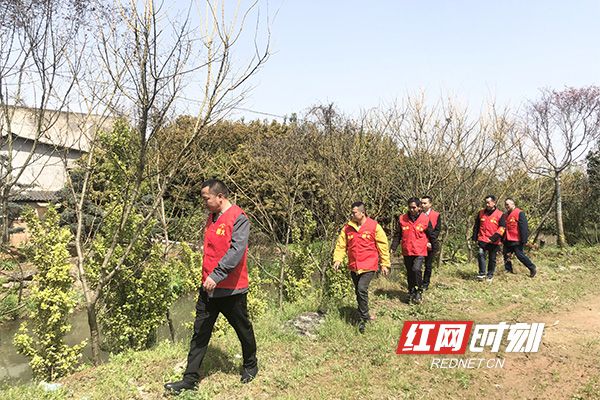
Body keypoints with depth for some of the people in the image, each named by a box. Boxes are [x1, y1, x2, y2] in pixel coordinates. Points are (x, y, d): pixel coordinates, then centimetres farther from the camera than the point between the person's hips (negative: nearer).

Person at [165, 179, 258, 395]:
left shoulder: (238, 219, -16)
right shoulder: (212, 217, 10)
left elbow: (236, 251, -26)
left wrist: (216, 276, -32)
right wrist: (207, 276, 18)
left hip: (231, 289, -7)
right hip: (208, 287, 7)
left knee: (243, 329, 13)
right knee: (200, 333, 7)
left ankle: (250, 366, 35)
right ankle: (191, 379, 13)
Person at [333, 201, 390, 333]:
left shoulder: (374, 226, -7)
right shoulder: (348, 227, 2)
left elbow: (383, 246, -2)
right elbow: (341, 245, 5)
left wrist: (385, 264, -1)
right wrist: (337, 259, -9)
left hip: (368, 266, -5)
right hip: (353, 266, 5)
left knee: (362, 289, -18)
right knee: (358, 292, 15)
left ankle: (363, 319, -2)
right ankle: (365, 315, 35)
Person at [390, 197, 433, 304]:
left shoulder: (425, 219, -3)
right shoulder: (402, 219, 0)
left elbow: (431, 235, 6)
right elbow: (397, 235, 6)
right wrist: (393, 248, -3)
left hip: (420, 251, -3)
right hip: (407, 251, 3)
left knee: (416, 269, -19)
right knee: (410, 273, 12)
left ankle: (419, 291, 1)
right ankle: (411, 293, 28)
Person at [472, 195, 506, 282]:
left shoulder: (500, 215, -3)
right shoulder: (481, 213, 8)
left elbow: (502, 228, -7)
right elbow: (476, 226, 15)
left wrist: (494, 238, -17)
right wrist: (475, 238, 10)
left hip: (494, 242, -2)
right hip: (482, 239, 2)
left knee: (492, 258, 8)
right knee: (480, 253, -17)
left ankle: (490, 275, 24)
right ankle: (482, 273, -8)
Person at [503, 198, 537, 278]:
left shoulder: (519, 213, -11)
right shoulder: (506, 215, 14)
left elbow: (523, 228, -15)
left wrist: (524, 240, -18)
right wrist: (503, 239, 19)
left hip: (516, 241, -8)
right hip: (508, 240, 8)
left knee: (520, 255, -4)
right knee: (506, 255, 9)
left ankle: (533, 268, 12)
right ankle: (508, 270, 22)